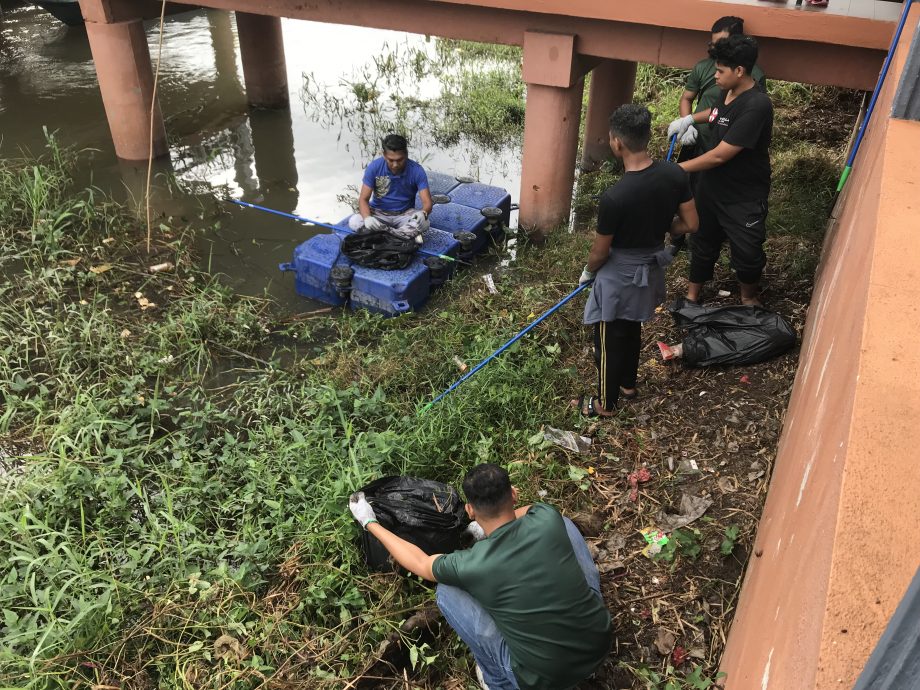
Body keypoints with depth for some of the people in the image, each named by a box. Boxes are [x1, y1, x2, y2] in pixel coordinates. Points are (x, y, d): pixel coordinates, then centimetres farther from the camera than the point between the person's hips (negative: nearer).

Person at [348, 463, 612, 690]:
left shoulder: (471, 565, -20)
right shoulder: (548, 519, -13)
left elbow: (418, 562, 4)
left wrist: (370, 523, 16)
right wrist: (491, 524, 31)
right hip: (601, 642, 4)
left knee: (446, 592, 1)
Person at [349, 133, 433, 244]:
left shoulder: (416, 170, -17)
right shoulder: (374, 167, -16)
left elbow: (427, 202, -19)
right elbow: (363, 199, -14)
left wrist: (423, 214, -45)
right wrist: (367, 218, -37)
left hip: (405, 214, -2)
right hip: (379, 212, 2)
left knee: (423, 223, -33)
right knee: (354, 222, -29)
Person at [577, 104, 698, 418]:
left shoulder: (614, 197, -31)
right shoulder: (675, 174, -14)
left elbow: (600, 252, -18)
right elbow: (690, 225, -3)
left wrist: (587, 272, 4)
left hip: (620, 276, -6)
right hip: (652, 268, 7)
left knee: (609, 341, 14)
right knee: (632, 330, 29)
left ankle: (605, 404, 34)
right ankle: (628, 384, 50)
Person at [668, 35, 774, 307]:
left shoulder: (756, 106, -29)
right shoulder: (728, 92, -2)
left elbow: (719, 155, -29)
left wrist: (678, 169, -21)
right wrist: (690, 118, 9)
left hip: (744, 197, -7)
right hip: (712, 186, 8)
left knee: (747, 252, 9)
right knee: (703, 243, 19)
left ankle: (748, 296, 38)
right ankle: (692, 297, 37)